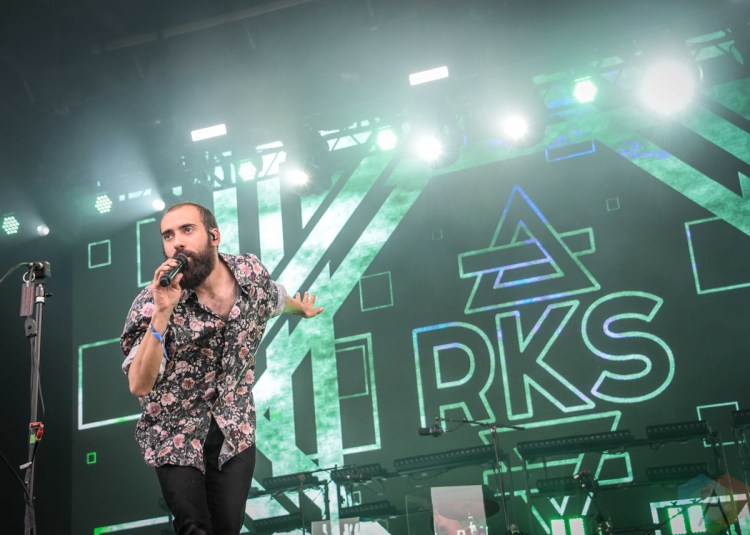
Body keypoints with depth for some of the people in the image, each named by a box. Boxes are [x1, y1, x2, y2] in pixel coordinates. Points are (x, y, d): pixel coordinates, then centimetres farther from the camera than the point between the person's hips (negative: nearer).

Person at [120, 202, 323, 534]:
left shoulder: (252, 272, -10)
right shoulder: (151, 302, -20)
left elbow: (276, 298, 16)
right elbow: (139, 385, -30)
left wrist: (301, 308, 36)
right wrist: (161, 313, -40)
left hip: (235, 431, 3)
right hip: (176, 434, -2)